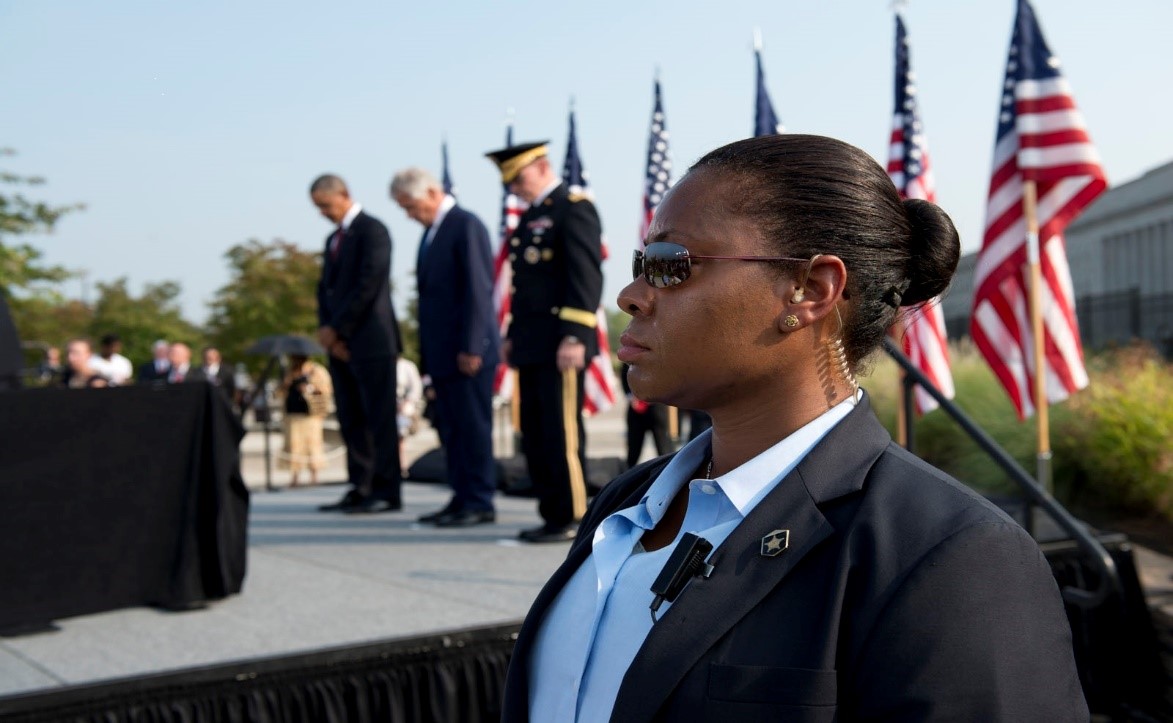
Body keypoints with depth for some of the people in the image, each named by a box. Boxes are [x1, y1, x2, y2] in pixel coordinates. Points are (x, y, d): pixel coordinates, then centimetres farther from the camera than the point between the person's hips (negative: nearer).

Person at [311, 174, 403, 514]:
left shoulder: (371, 230, -6)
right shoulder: (333, 239, 20)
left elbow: (368, 285, -15)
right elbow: (326, 288, 16)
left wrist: (336, 329, -12)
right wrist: (327, 332, 0)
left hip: (371, 341, -8)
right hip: (341, 344, 8)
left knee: (379, 419, -5)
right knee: (351, 421, 8)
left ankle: (387, 492, -3)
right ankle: (361, 489, 12)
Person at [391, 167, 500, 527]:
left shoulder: (466, 226, -10)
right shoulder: (432, 231, 18)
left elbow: (478, 290, -16)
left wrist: (470, 347, -19)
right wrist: (428, 354, 16)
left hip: (467, 350, -9)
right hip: (441, 350, 9)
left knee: (473, 427, -4)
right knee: (450, 430, 10)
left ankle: (480, 503, 2)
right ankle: (462, 498, 17)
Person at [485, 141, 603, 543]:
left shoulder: (574, 209, -7)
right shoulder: (530, 216, 21)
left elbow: (587, 276, -15)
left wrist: (575, 337, -21)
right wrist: (514, 335, 20)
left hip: (560, 344, -9)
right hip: (531, 345, 9)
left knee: (562, 434, -6)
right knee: (535, 436, 10)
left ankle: (570, 518, 1)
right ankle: (552, 515, 17)